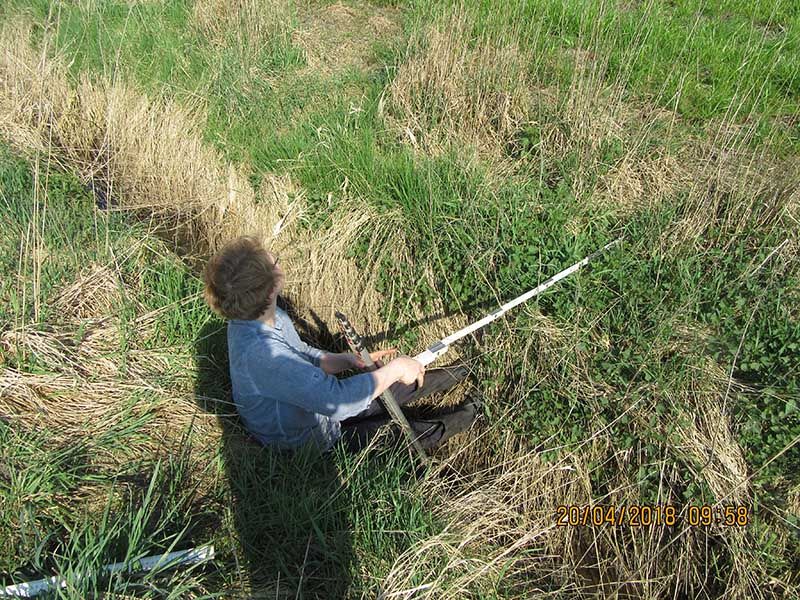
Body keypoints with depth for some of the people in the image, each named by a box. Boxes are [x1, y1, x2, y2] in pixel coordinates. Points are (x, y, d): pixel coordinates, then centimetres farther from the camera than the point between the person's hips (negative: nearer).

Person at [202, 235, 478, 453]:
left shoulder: (271, 317, -11)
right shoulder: (261, 353, -42)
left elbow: (304, 357, 5)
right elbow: (336, 401, -43)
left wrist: (349, 360, -11)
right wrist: (393, 369, -30)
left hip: (314, 406, 8)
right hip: (306, 439, -8)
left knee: (394, 387, 16)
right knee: (411, 434, 3)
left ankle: (450, 377, 42)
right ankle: (447, 426, 32)